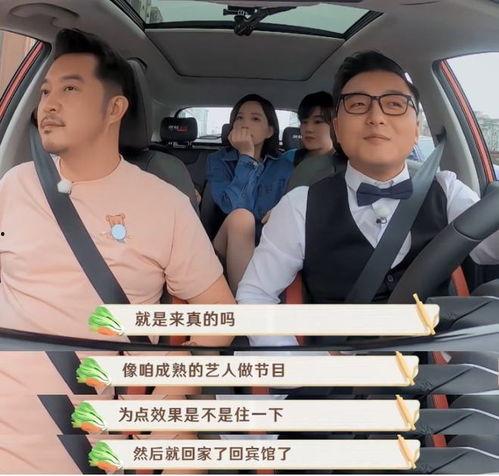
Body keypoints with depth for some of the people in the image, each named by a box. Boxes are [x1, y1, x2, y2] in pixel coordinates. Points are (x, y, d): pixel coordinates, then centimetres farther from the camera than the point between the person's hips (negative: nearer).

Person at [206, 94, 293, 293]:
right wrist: (246, 156, -12)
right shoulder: (217, 161, 4)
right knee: (240, 216, -33)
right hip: (224, 253, -1)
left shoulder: (284, 167, 9)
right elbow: (233, 207, -14)